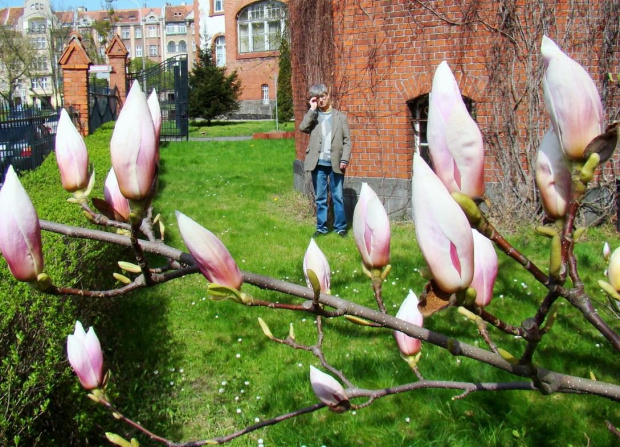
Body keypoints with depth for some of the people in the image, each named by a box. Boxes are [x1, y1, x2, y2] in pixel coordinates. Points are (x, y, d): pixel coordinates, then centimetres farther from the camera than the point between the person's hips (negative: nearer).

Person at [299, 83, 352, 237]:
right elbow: (303, 128, -11)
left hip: (335, 163, -1)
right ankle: (321, 227, 15)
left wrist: (345, 159, -8)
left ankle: (340, 227, 10)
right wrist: (312, 109, -7)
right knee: (320, 198, 7)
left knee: (338, 197, 2)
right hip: (318, 163, 1)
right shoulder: (312, 116, 10)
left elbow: (347, 140, 3)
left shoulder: (340, 116, 7)